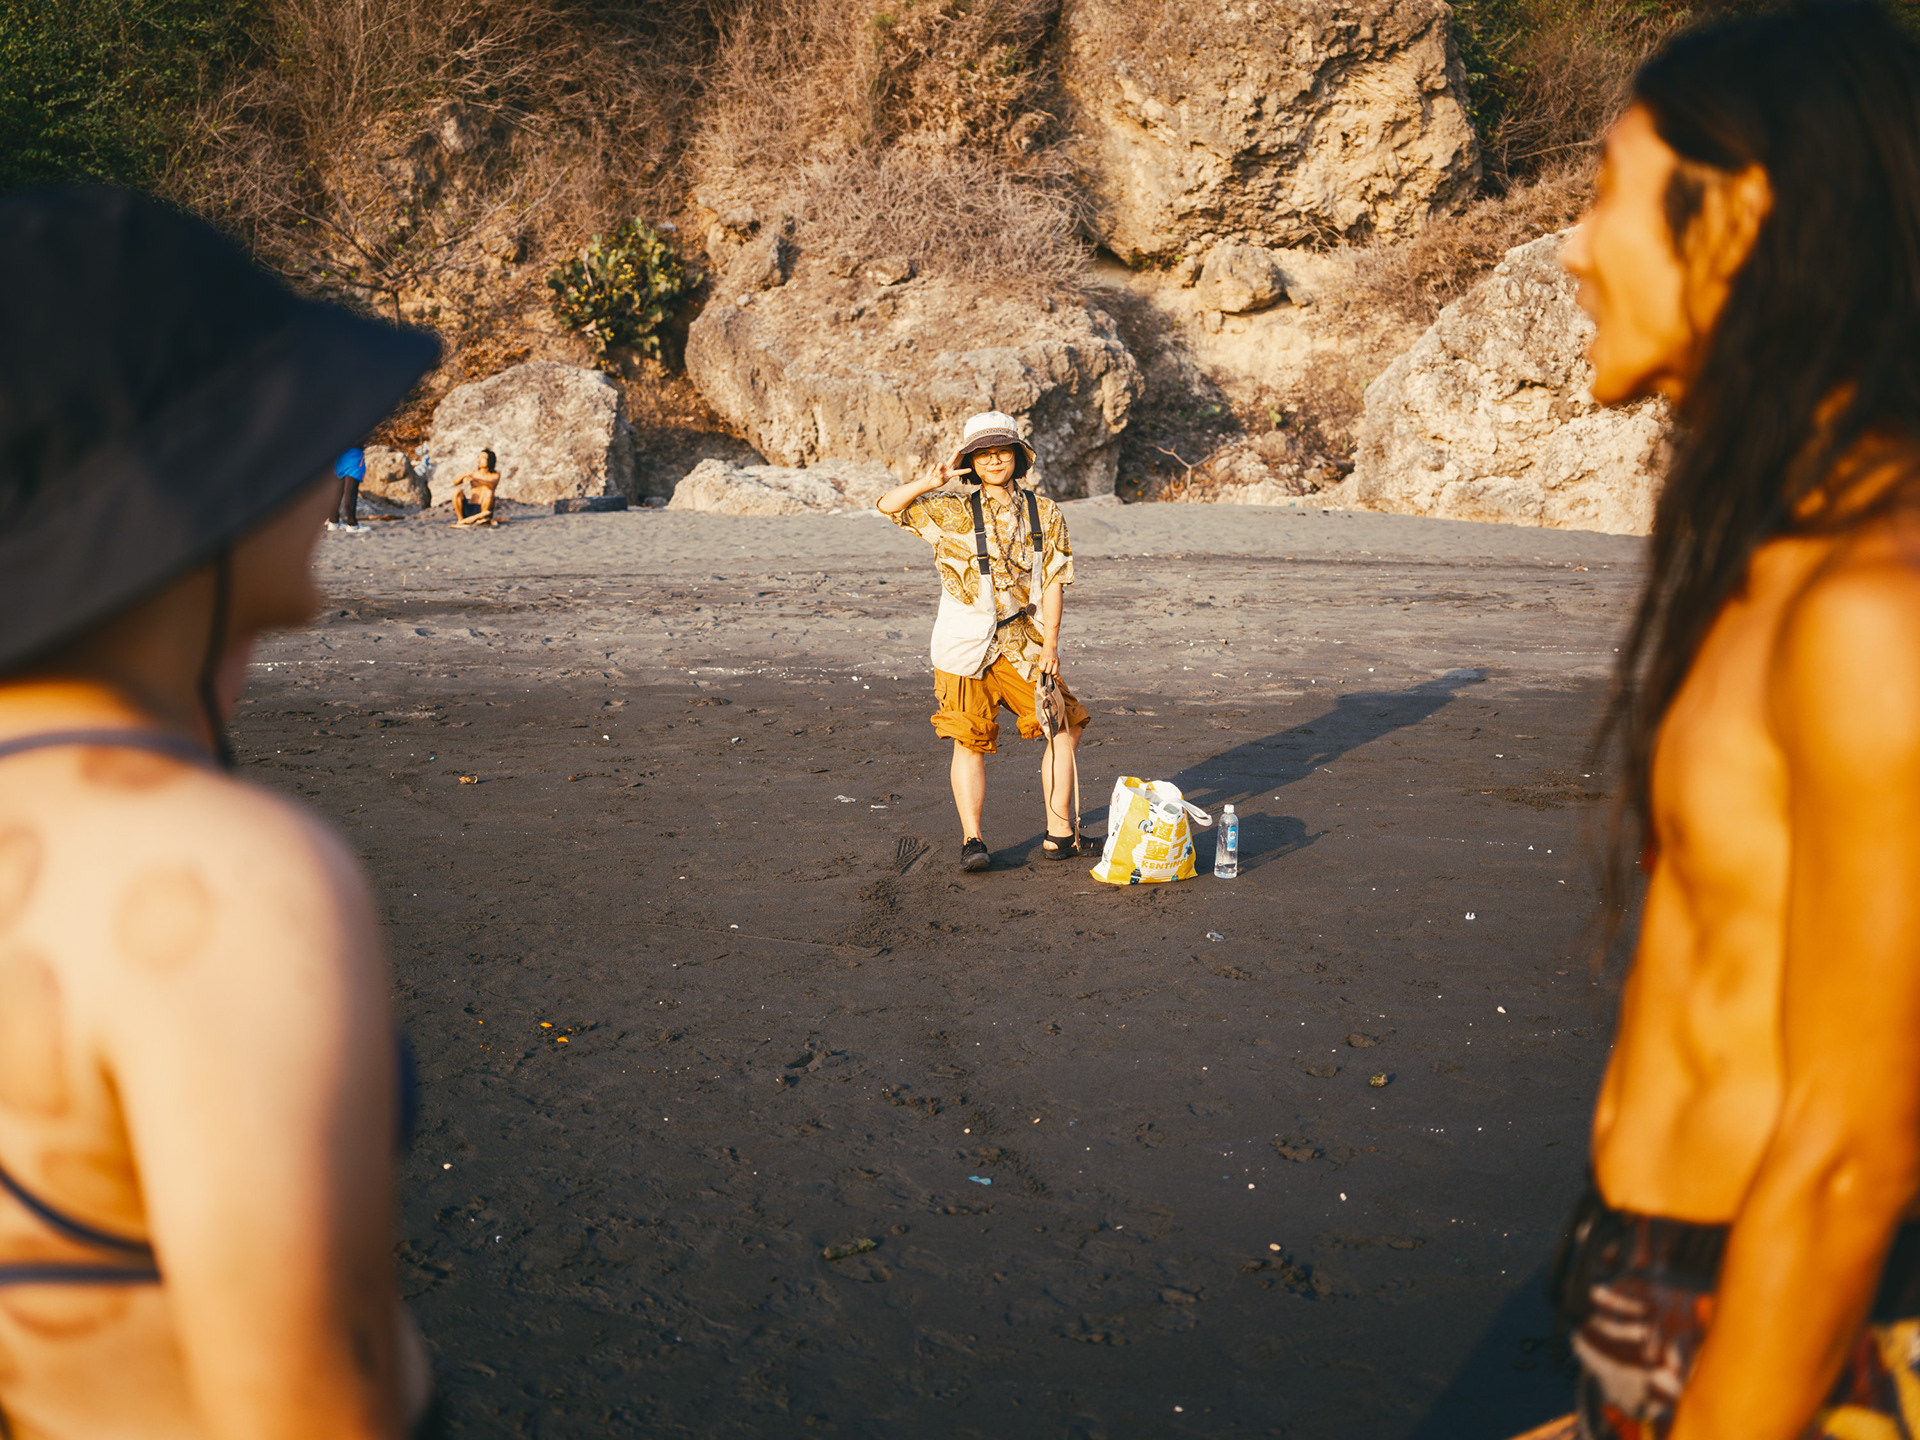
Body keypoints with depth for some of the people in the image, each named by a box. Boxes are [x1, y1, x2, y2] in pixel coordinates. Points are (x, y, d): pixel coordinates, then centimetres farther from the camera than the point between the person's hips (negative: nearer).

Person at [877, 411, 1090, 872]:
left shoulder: (1044, 514, 5)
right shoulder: (951, 513, 4)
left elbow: (1053, 580, 1)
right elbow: (888, 506, 4)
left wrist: (1050, 644, -7)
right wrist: (930, 483, -13)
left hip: (1023, 645, 2)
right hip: (965, 646, -2)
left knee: (1065, 727, 1)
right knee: (970, 742, -2)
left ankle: (1058, 830, 10)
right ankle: (972, 839, 3)